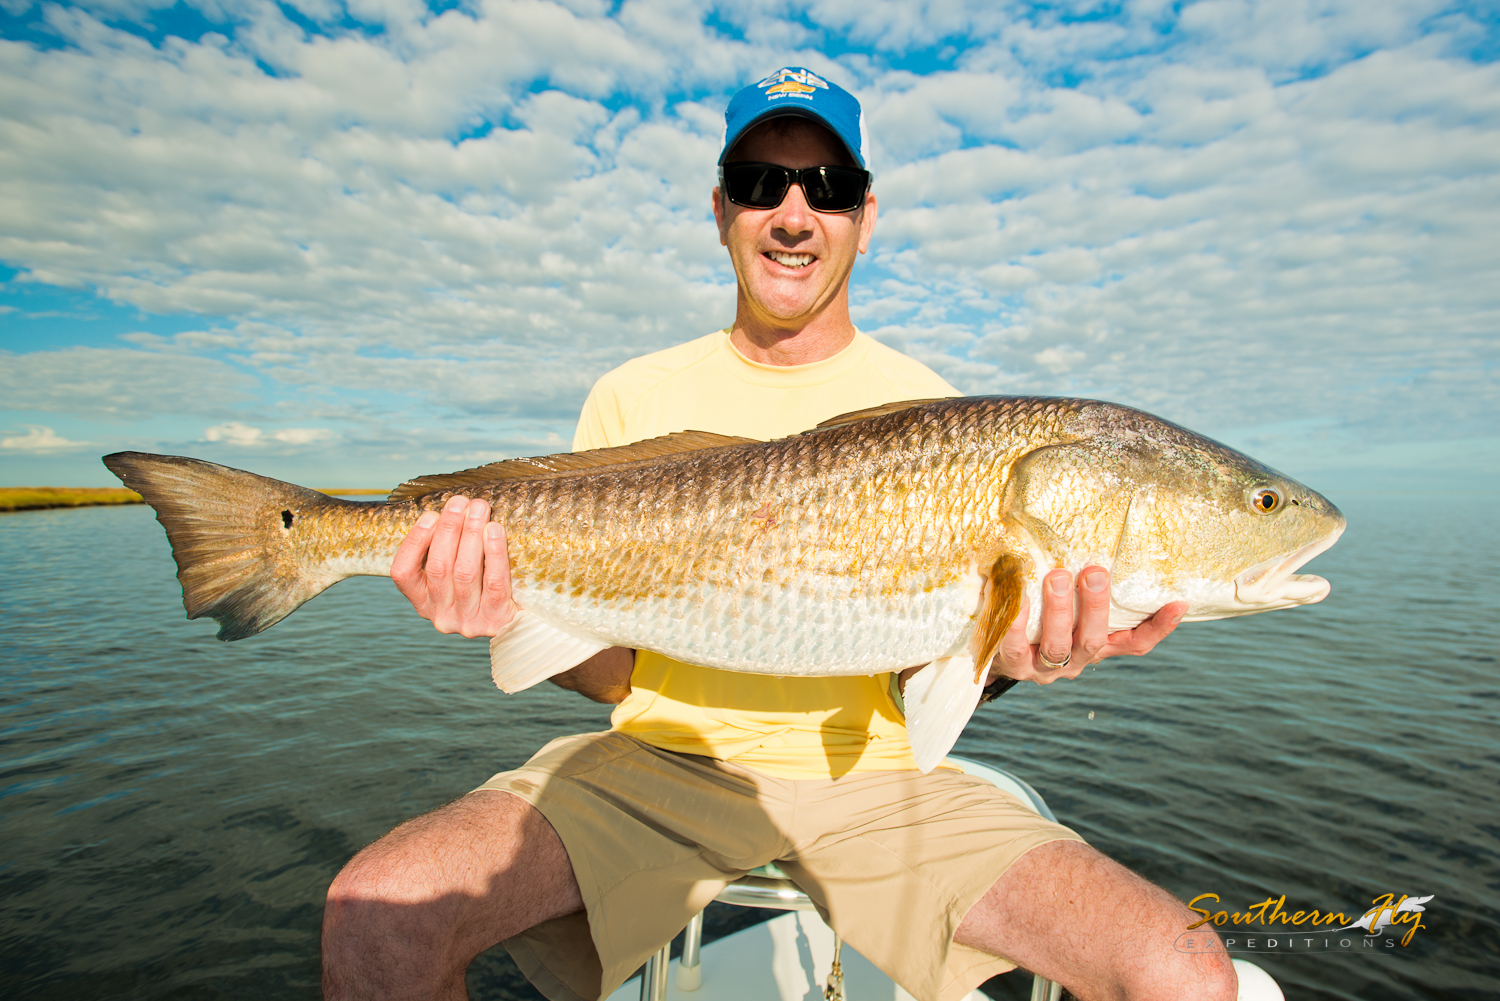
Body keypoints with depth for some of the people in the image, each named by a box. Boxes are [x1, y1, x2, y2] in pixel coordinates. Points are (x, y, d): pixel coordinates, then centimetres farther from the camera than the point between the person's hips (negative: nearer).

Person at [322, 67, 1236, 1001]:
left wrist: (1000, 653, -22)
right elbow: (610, 673, 1)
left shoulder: (931, 410, 0)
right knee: (375, 917, -20)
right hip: (664, 762, 1)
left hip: (870, 778, 1)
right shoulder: (635, 397, 2)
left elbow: (921, 680, 0)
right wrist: (524, 614, -20)